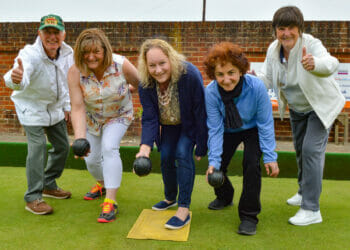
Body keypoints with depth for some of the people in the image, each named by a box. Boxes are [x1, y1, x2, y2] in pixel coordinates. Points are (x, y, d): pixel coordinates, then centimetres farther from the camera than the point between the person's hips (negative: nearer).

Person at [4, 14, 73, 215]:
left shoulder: (68, 53, -13)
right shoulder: (30, 55, -31)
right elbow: (22, 78, -52)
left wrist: (67, 106, 4)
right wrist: (15, 79, -75)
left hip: (55, 107, 6)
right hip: (31, 106, -6)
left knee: (62, 146, 11)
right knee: (37, 147, -17)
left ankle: (49, 185, 31)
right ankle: (33, 198, -5)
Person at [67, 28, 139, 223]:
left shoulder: (122, 65, -30)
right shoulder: (75, 72, -27)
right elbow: (78, 109, -30)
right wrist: (80, 139, -39)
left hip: (119, 115, -2)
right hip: (92, 118, 2)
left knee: (109, 147, -25)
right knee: (91, 159, 7)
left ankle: (111, 202, -18)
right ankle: (102, 184, 42)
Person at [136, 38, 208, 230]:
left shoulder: (190, 75, -35)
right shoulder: (145, 84, -22)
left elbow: (201, 113, -27)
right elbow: (149, 118, -21)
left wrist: (201, 147, -22)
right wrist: (145, 146, -37)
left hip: (191, 123, -4)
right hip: (169, 124, 5)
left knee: (183, 153, -22)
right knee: (165, 157, 1)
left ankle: (184, 210, -16)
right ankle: (170, 199, 30)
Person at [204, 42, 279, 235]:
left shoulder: (256, 87, -34)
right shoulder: (211, 92, -28)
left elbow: (265, 124, -23)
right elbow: (215, 129, -22)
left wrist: (270, 157, -24)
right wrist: (214, 161, -29)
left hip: (253, 129, -2)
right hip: (228, 130, 2)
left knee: (251, 164, -22)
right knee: (216, 168, -2)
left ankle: (249, 215, -5)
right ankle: (224, 196, 33)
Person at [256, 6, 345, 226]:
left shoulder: (311, 44, -32)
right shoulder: (273, 49, -13)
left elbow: (330, 64, -51)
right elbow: (267, 78, -9)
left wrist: (314, 64, -74)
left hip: (321, 106, -6)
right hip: (297, 108, 7)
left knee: (311, 149, -16)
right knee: (300, 149, 19)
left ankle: (311, 210, -7)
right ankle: (304, 192, 41)